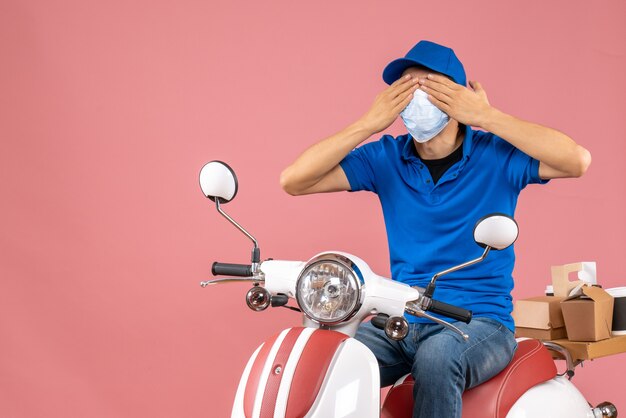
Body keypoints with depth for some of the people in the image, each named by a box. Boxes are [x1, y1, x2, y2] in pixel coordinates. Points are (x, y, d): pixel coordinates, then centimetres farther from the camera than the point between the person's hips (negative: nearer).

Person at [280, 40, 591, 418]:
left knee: (436, 359, -36)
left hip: (480, 321, -3)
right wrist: (369, 123, -11)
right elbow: (294, 181, -4)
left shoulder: (496, 154, -4)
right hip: (400, 322, 3)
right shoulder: (386, 158, 4)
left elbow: (578, 161, -21)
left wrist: (486, 116, -19)